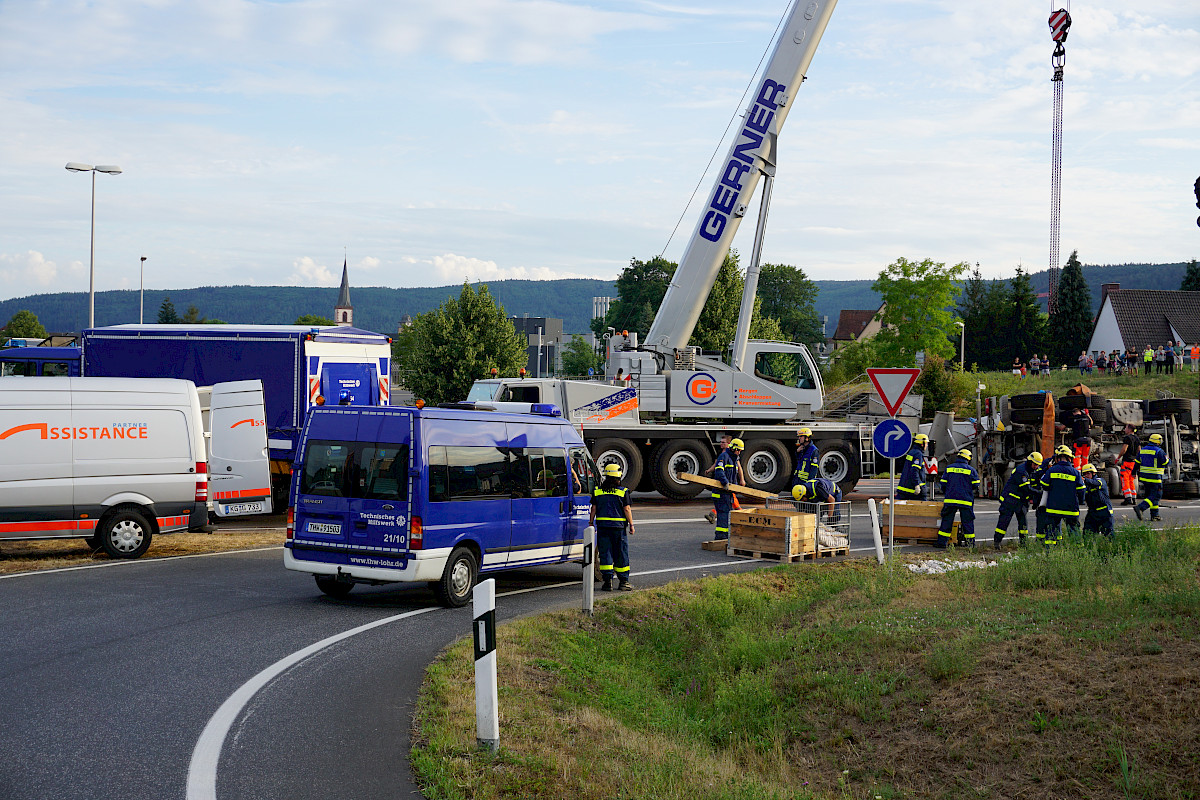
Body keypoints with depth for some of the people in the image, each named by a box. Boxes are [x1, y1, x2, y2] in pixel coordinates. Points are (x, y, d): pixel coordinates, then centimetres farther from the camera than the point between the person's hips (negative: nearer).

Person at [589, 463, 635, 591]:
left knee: (605, 553, 4)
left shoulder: (597, 491, 4)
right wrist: (631, 525, 4)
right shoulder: (623, 491, -3)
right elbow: (627, 509, -4)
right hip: (619, 527, -2)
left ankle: (607, 581, -2)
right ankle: (623, 581, 10)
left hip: (602, 526, 2)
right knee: (621, 555, 6)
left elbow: (593, 509, 6)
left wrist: (591, 523, 13)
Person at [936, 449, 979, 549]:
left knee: (947, 521, 4)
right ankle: (970, 542, 12)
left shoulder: (949, 468, 5)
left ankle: (942, 542, 1)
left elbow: (943, 484, 6)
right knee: (967, 521, 8)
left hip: (950, 499, 1)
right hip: (966, 501, -1)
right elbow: (975, 485, 2)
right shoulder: (971, 470, -1)